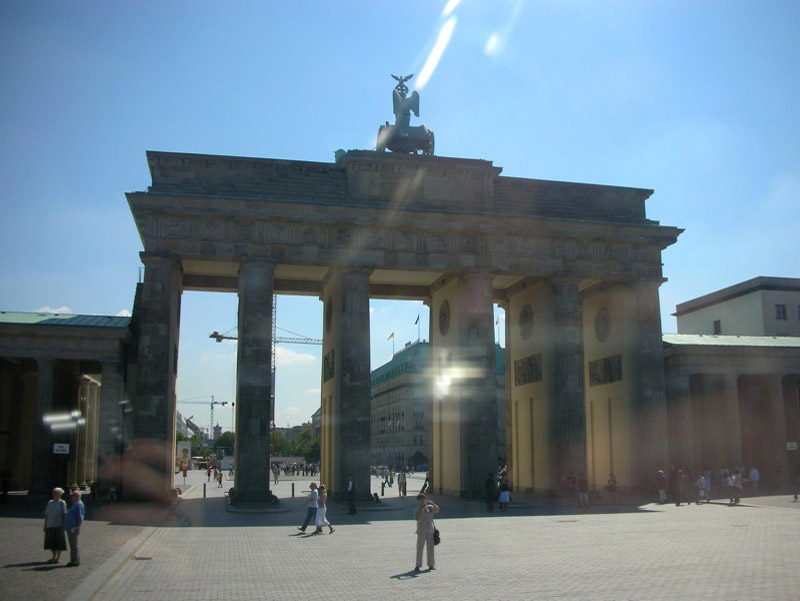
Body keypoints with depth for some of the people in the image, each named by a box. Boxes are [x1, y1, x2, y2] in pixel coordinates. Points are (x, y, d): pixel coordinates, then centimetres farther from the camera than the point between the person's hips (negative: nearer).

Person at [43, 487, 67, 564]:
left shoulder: (62, 503, -3)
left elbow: (64, 514, -6)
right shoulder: (49, 502, 10)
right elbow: (46, 514, 12)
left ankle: (58, 557, 10)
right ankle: (54, 557, 24)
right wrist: (45, 525, 9)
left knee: (59, 541, -1)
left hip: (58, 525, -5)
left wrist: (63, 525, -12)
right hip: (50, 525, 5)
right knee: (51, 541, 9)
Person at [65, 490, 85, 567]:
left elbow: (80, 518, -20)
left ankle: (75, 561, -4)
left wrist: (78, 528, -25)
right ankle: (75, 560, 19)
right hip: (70, 528, 10)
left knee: (73, 545, -7)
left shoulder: (79, 504, -13)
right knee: (72, 545, 13)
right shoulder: (74, 504, 19)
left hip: (73, 528, -10)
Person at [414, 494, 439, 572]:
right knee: (419, 548, -5)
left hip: (430, 531, 3)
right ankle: (417, 566, -4)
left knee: (430, 548, 9)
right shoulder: (418, 509, -1)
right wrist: (421, 509, -22)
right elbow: (416, 518, -17)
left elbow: (437, 510, -8)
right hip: (421, 531, -3)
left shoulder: (430, 507, 7)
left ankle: (431, 564, 19)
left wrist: (433, 503, -20)